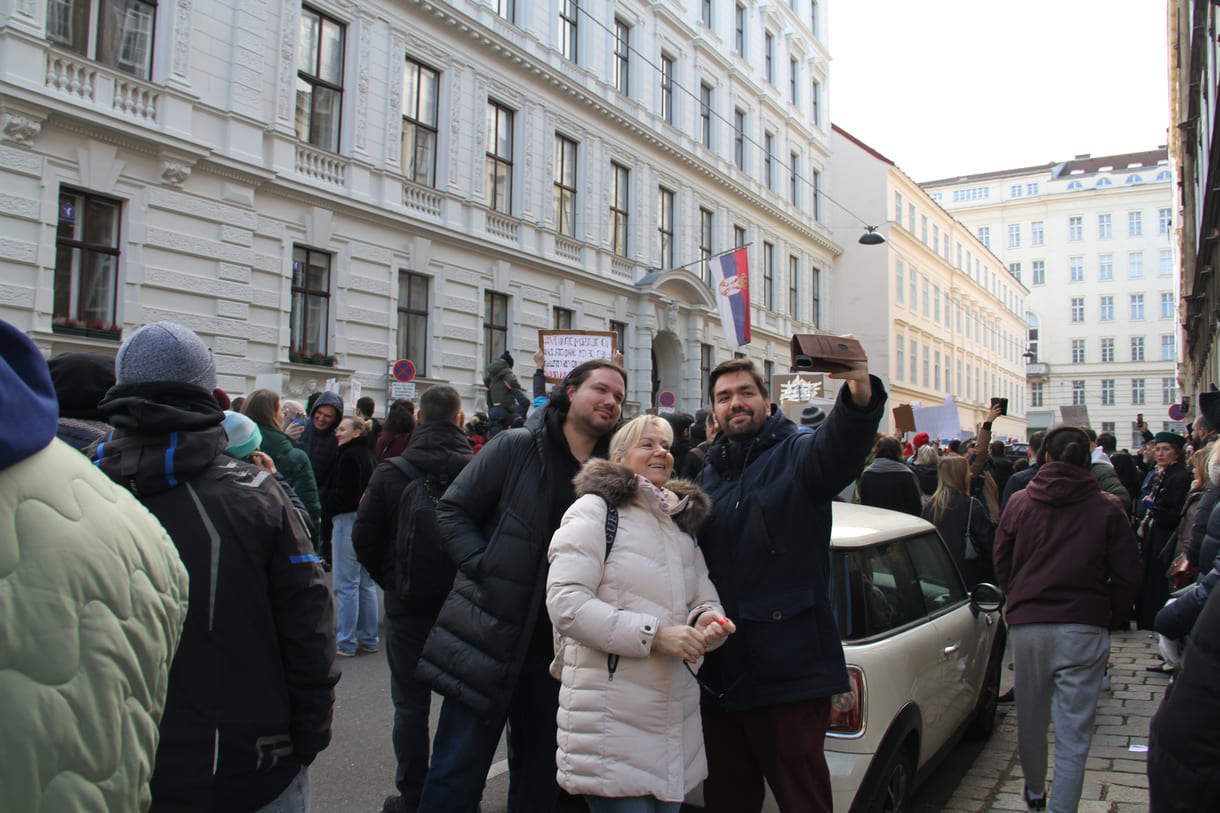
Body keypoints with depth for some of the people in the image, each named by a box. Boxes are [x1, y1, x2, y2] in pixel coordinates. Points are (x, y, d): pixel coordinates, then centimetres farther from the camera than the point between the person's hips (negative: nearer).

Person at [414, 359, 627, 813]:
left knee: (540, 776, 17)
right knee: (459, 769, 2)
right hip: (490, 634, -4)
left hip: (555, 646, 4)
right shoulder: (517, 448, -4)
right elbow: (453, 510, -3)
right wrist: (484, 567, -14)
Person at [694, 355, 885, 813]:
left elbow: (840, 448, -29)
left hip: (790, 670, -6)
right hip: (721, 674, 6)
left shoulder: (796, 454, -4)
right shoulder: (709, 476, 14)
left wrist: (860, 393, -48)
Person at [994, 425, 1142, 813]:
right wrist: (1110, 619, 14)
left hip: (1026, 625, 2)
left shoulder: (1019, 503, 1)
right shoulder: (1107, 508, -3)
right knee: (1073, 731, 2)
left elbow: (1002, 568, 8)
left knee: (1030, 719, 19)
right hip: (1084, 629, -2)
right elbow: (1127, 576, 0)